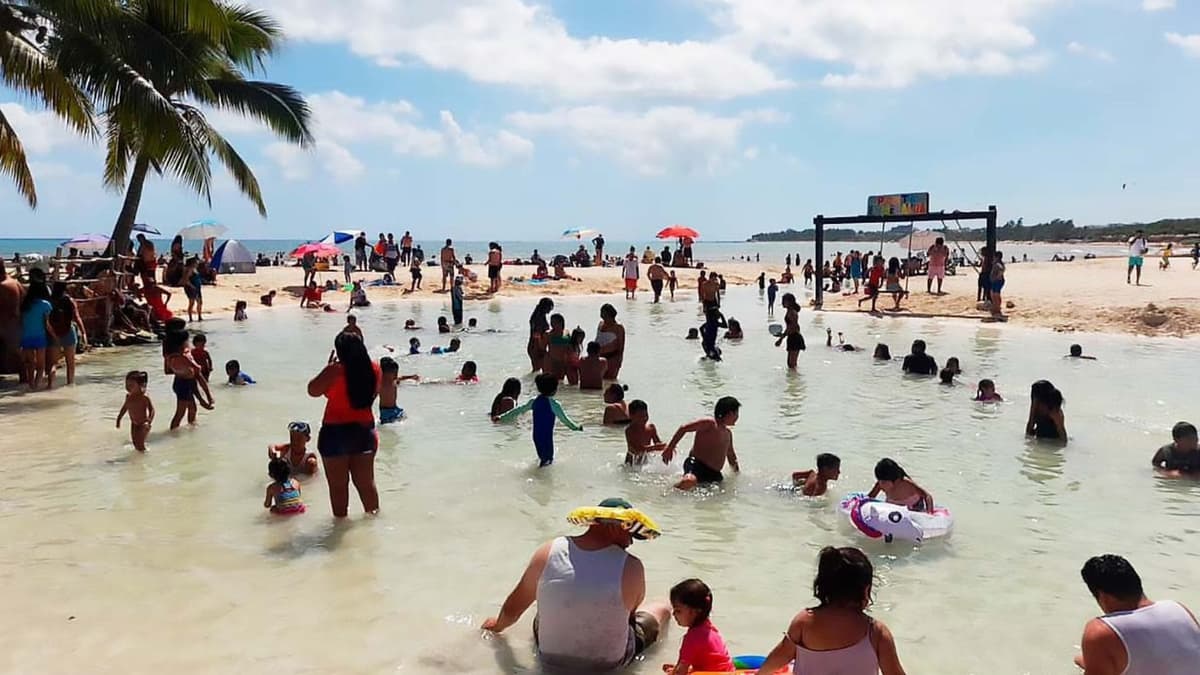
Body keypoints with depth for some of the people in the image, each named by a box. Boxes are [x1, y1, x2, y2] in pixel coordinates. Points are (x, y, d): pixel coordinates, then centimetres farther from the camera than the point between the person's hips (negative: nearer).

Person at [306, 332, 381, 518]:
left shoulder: (335, 370, -19)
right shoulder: (374, 369, -3)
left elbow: (313, 391, -10)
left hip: (336, 432, -5)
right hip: (365, 430, 5)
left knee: (338, 485, 8)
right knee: (366, 482, 17)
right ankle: (374, 516, 26)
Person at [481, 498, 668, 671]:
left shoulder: (548, 553, -17)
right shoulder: (631, 567, -25)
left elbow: (512, 609, -4)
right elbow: (632, 609, -4)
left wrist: (497, 625, 17)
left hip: (551, 660, 3)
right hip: (610, 664, -2)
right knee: (662, 608, 23)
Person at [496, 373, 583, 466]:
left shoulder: (533, 402, -1)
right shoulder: (554, 405, -15)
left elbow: (519, 410, 5)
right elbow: (564, 419, -9)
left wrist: (502, 418, 14)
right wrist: (576, 427, 5)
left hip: (536, 436, 5)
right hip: (547, 436, -5)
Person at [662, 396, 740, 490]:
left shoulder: (728, 434, 21)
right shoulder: (709, 423, -7)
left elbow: (731, 455, 36)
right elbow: (684, 429, -12)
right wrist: (670, 447, -15)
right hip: (696, 465, -9)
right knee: (689, 482, -39)